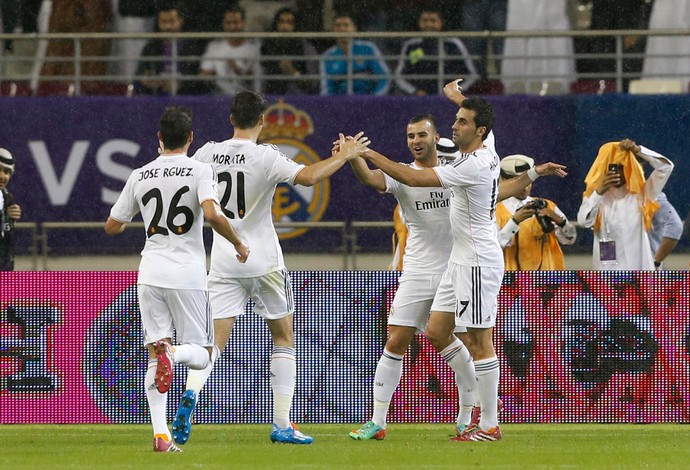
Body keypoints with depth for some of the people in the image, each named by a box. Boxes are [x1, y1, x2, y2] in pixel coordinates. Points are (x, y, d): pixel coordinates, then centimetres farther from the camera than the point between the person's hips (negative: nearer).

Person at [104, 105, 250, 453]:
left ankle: (160, 434, -9)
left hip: (150, 273, 3)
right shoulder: (199, 171, -4)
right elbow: (212, 215, -21)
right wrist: (238, 244, -5)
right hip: (187, 274, -3)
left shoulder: (139, 176, 7)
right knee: (201, 354, 6)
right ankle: (173, 353, -31)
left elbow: (112, 226, 14)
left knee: (154, 356, 5)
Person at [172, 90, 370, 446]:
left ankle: (190, 393, -31)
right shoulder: (264, 156, -12)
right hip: (263, 261, -3)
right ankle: (282, 425, 9)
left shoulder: (208, 153, 1)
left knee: (215, 340, 0)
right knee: (284, 339, 13)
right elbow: (308, 177, -25)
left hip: (223, 260, 3)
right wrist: (343, 155, -11)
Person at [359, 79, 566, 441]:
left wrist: (370, 155, -19)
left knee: (478, 342, -5)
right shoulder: (488, 151, 6)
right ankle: (481, 399, 20)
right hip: (461, 260, 10)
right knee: (437, 332, 11)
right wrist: (459, 98, 46)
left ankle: (489, 425, 0)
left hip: (478, 262, -10)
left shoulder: (474, 167, -21)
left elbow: (413, 179, -24)